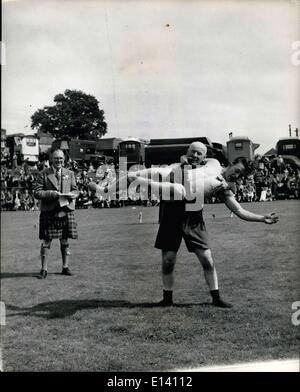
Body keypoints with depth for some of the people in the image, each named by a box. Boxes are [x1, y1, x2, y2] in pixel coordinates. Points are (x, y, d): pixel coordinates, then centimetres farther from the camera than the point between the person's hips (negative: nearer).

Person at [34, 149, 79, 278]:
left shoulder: (70, 173, 12)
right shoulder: (43, 174, 1)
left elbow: (75, 190, 16)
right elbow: (37, 193, -3)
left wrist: (72, 194, -7)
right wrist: (51, 193, -17)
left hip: (66, 211, 3)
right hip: (49, 212, -3)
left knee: (65, 240, 9)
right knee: (46, 241, -1)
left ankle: (65, 267, 19)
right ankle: (44, 269, 7)